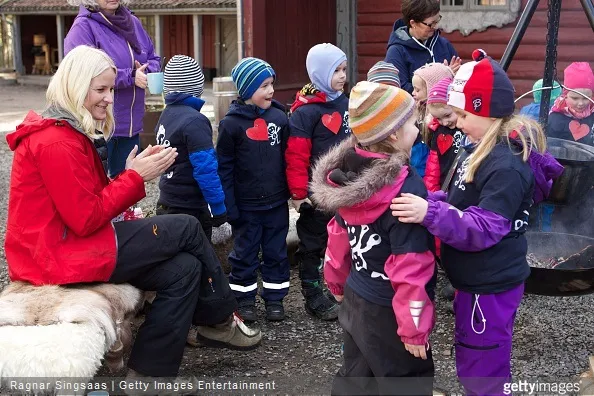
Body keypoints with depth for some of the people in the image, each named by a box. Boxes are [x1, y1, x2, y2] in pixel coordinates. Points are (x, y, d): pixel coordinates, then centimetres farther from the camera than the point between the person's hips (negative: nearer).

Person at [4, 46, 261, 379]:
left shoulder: (71, 133, 14)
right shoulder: (57, 143, -19)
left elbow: (97, 204, 12)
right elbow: (86, 219, -21)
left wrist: (134, 174, -3)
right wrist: (136, 177, -14)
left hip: (73, 243, 10)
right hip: (60, 255, -10)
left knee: (183, 269, -3)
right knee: (187, 228, -7)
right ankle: (221, 320, 12)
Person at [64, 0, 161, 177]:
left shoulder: (133, 23, 10)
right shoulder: (83, 26, -12)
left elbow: (154, 60, 15)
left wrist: (145, 72, -9)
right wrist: (130, 77, -20)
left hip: (130, 124, 7)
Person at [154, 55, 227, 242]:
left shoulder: (166, 115, 6)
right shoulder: (194, 121, -20)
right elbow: (205, 168, -23)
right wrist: (219, 207, -16)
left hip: (166, 204, 8)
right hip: (190, 208, -8)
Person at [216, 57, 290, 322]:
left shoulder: (279, 117, 0)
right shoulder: (232, 123, -10)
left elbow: (287, 158, 6)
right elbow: (224, 167, -8)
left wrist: (291, 190, 5)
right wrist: (229, 205, -10)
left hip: (276, 202, 3)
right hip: (246, 206, -3)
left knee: (276, 252, 12)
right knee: (245, 253, 10)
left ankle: (275, 297, 26)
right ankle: (245, 300, 24)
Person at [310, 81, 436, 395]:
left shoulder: (350, 175, -2)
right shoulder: (406, 188, -26)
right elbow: (409, 266, -25)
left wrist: (338, 281, 24)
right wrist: (413, 327, -18)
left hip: (355, 299, 8)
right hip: (386, 311, -8)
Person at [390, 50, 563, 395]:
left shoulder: (507, 166, -25)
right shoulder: (484, 150, 7)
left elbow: (483, 228, -30)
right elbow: (463, 203, 17)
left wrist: (430, 213, -42)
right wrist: (424, 200, 2)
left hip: (491, 286, -10)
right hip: (479, 280, 10)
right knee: (479, 365, 25)